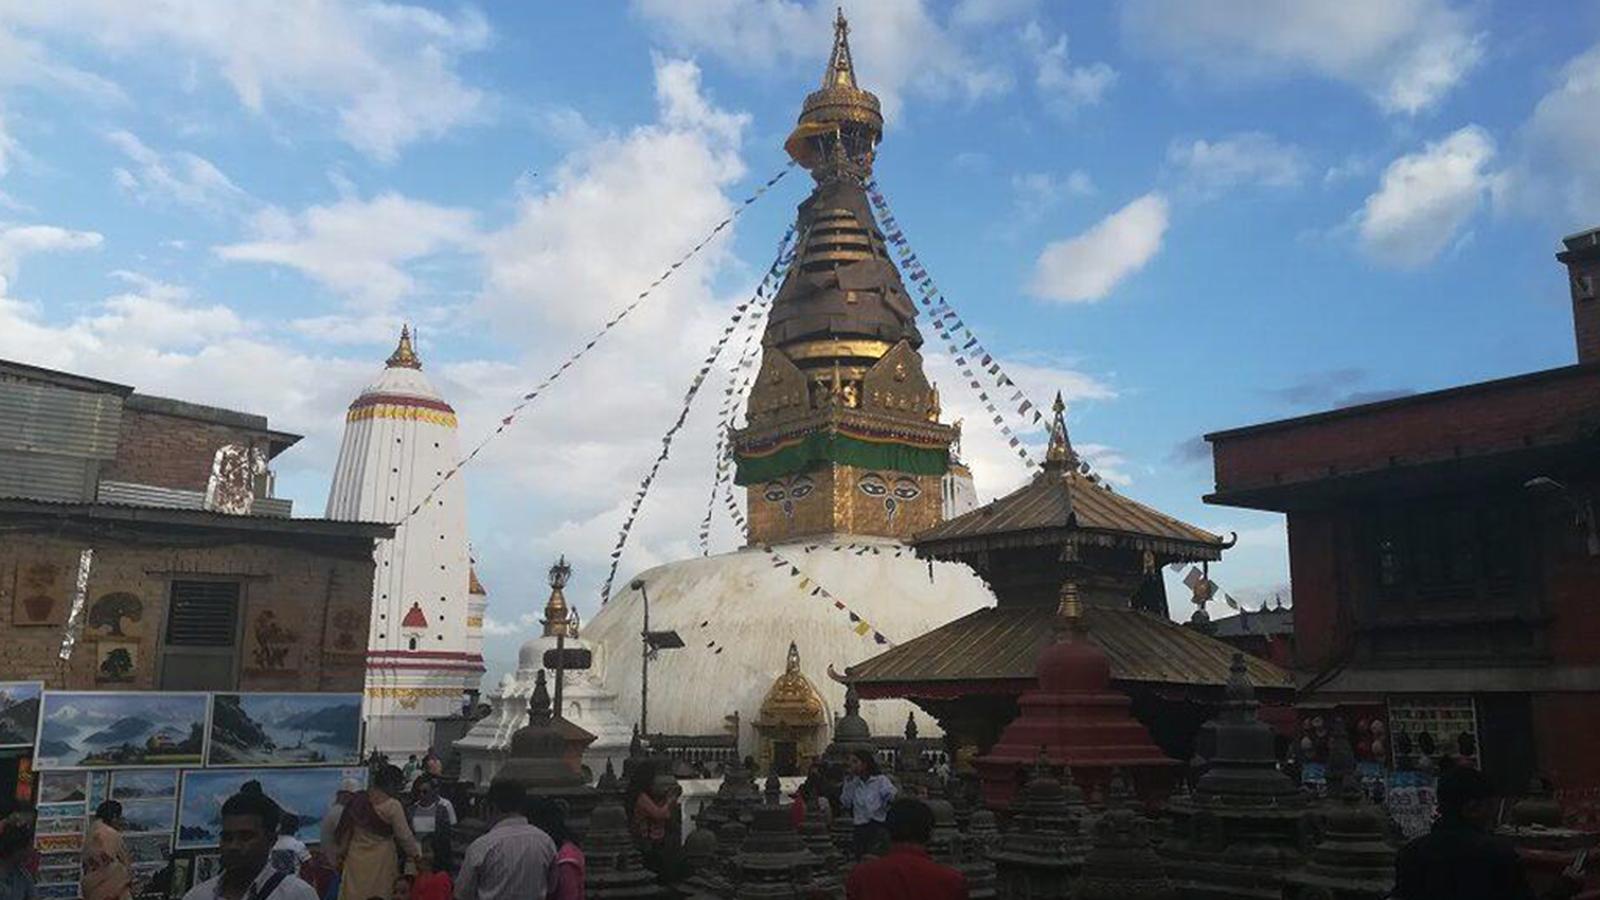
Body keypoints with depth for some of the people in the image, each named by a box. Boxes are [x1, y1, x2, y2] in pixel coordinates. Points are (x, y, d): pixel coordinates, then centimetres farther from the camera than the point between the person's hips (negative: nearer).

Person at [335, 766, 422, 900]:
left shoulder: (357, 800, 1)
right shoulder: (392, 806, -15)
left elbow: (344, 828, 9)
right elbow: (404, 836, -9)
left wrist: (341, 852, 21)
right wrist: (417, 854, 5)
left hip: (355, 858, 5)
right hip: (380, 861, -5)